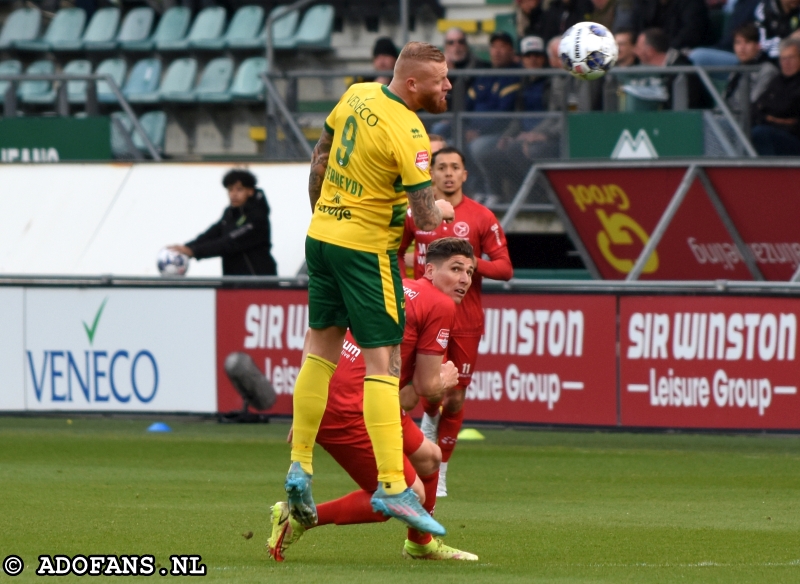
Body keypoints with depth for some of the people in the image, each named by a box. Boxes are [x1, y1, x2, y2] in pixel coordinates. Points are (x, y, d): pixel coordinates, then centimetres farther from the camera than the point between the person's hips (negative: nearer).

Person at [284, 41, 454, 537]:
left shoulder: (357, 96, 3)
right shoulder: (408, 134, -20)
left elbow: (320, 155, 17)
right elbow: (425, 217, -21)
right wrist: (443, 210, 2)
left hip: (323, 233, 8)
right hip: (367, 249, -8)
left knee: (321, 349, 16)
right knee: (383, 362, -8)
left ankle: (300, 468, 18)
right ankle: (392, 485, -11)